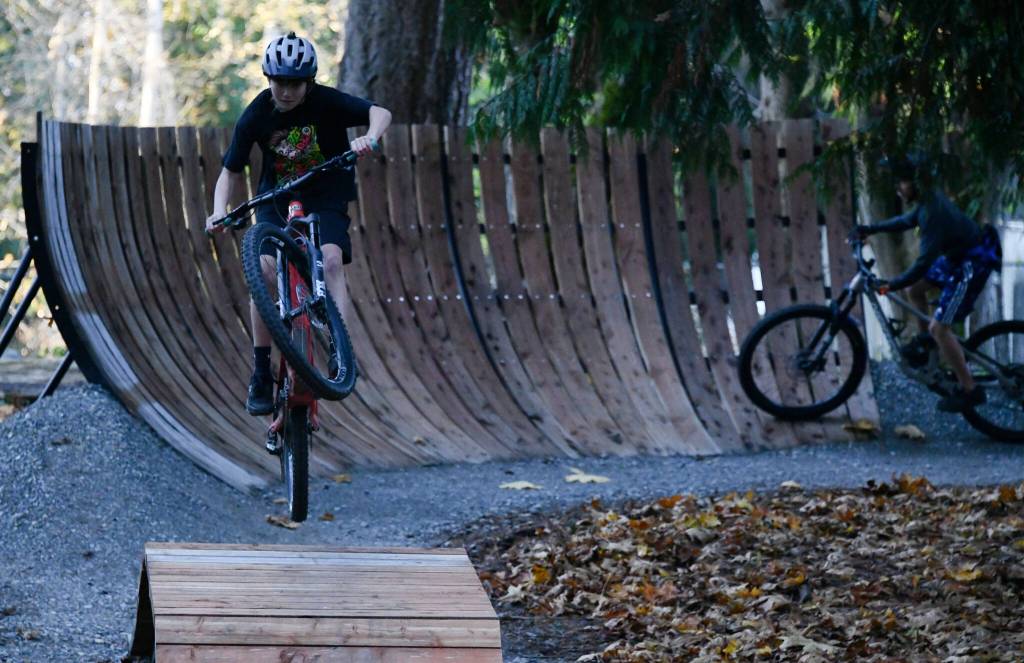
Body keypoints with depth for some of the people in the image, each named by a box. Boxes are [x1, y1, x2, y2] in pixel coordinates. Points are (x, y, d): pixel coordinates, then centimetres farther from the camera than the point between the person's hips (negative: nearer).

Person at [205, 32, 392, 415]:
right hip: (276, 200, 1)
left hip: (326, 199, -1)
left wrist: (370, 139, -49)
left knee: (331, 259, -29)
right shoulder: (256, 116, -11)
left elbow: (380, 113, -27)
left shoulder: (326, 102, -16)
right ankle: (261, 374, -15)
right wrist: (220, 211, -21)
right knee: (263, 268, -21)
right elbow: (231, 171, -3)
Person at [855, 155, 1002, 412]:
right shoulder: (927, 199, 0)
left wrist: (892, 285, -31)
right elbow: (908, 220, 22)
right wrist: (871, 229, 19)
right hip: (957, 256, 10)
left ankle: (970, 391, -4)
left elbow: (925, 261, -32)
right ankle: (925, 340, 40)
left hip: (973, 264, -10)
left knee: (939, 327, -11)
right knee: (915, 288, 19)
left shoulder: (933, 211, -30)